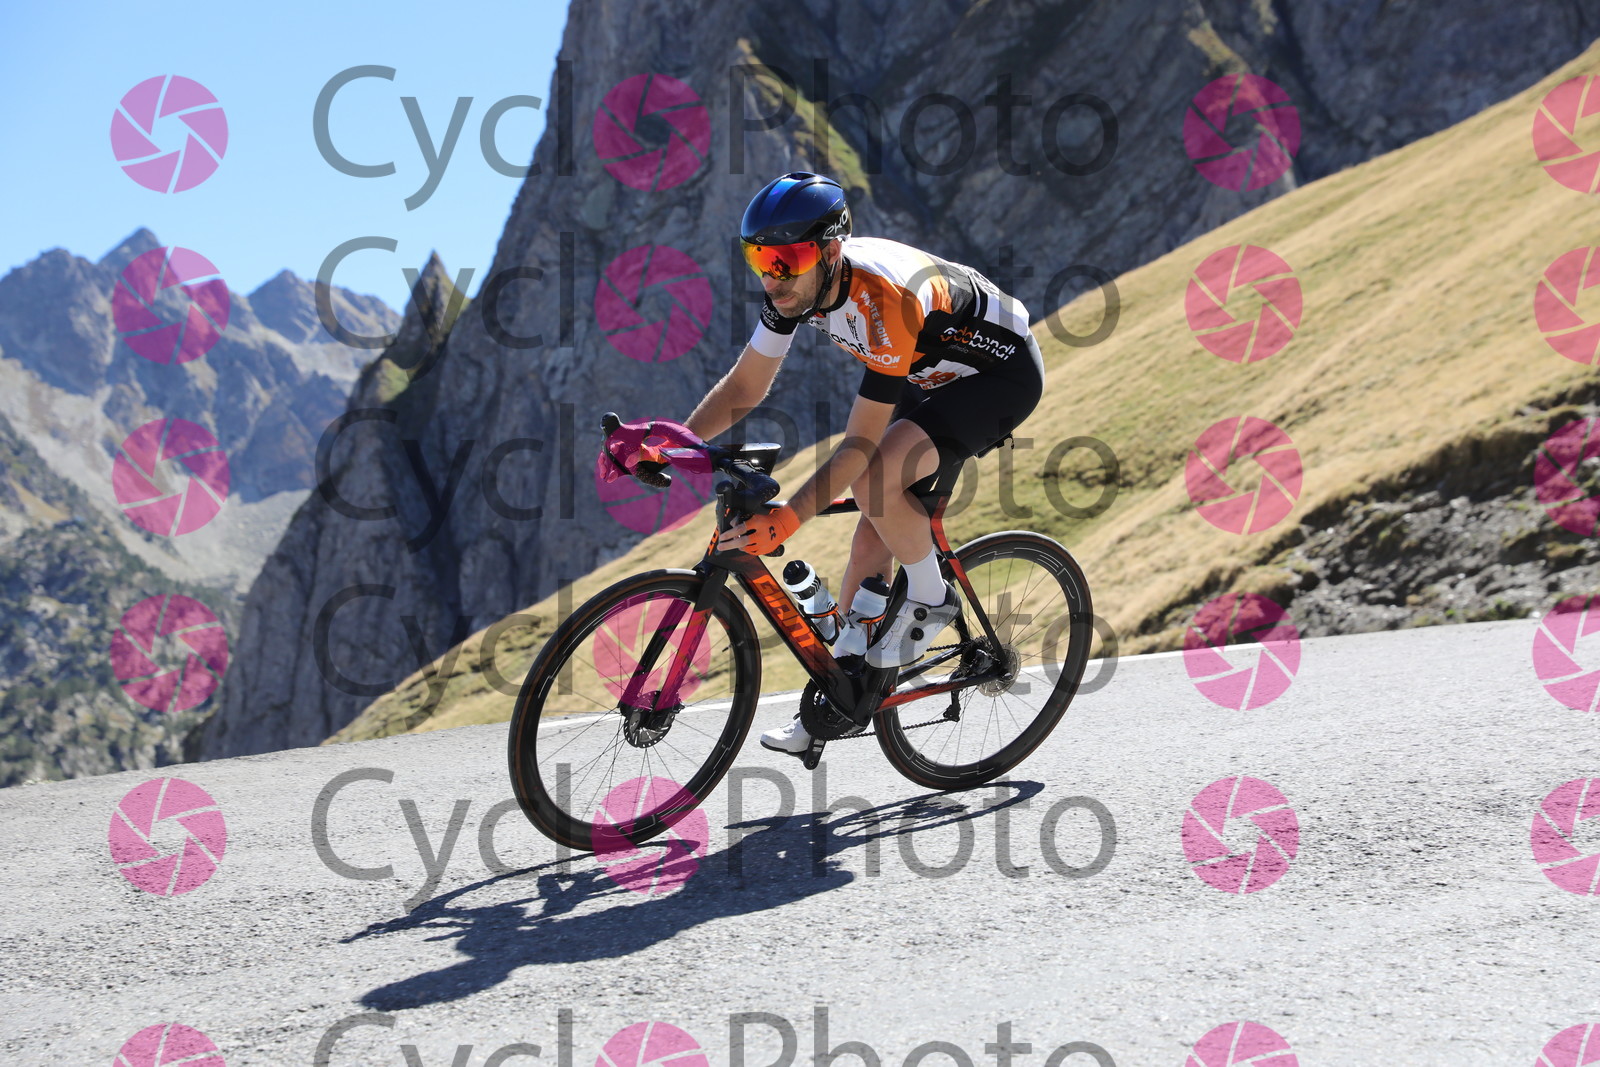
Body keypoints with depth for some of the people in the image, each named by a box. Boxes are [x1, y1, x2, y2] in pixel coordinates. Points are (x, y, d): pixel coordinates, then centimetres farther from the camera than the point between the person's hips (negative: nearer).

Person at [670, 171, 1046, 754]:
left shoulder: (885, 301, -38)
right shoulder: (798, 283, -15)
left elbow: (861, 444, -35)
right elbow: (744, 385, -6)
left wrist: (785, 519, -42)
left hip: (1002, 375, -8)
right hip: (934, 374, 8)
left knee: (875, 479, -29)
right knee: (874, 536, 5)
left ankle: (931, 598, -4)